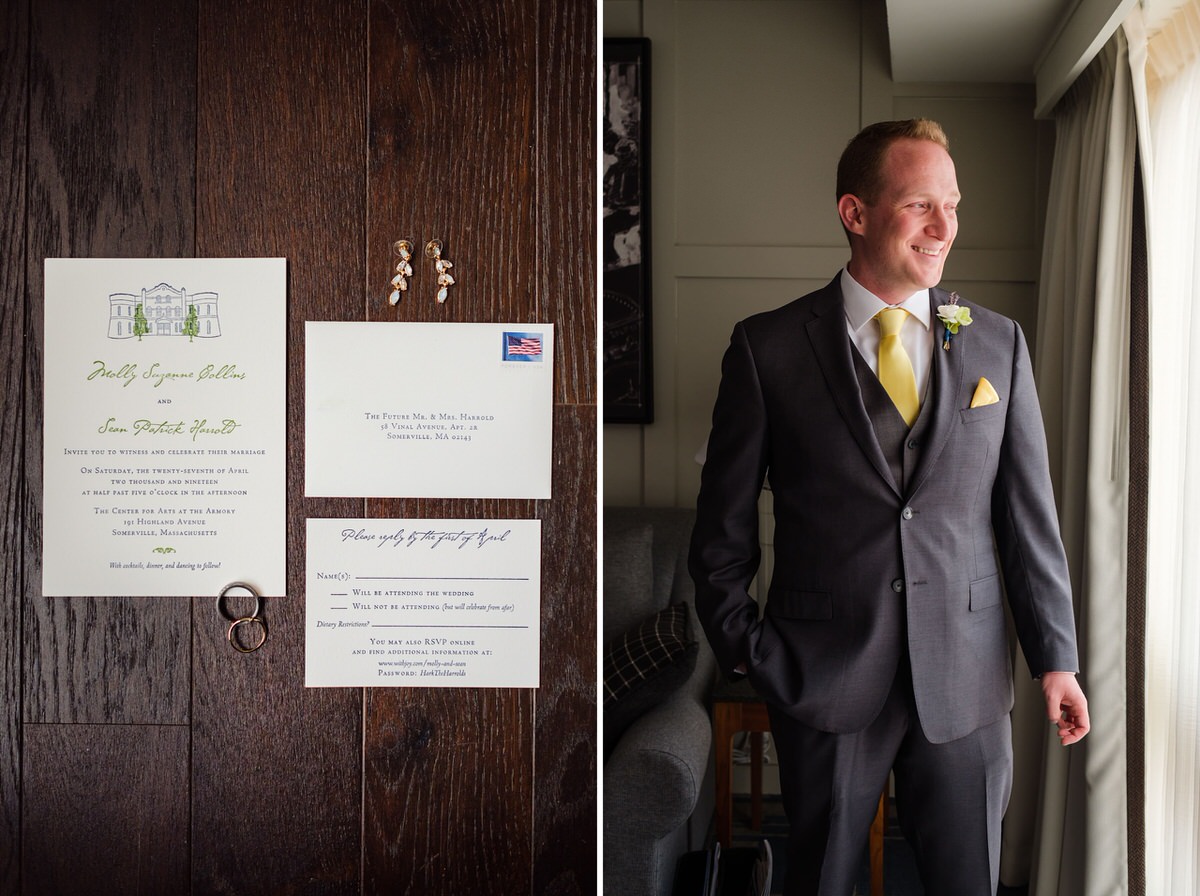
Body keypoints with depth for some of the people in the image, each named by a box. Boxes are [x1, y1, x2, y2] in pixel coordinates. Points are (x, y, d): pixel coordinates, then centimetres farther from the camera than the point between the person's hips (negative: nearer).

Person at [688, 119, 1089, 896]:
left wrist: (1056, 655, 2)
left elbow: (1030, 512, 5)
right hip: (824, 678, -1)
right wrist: (747, 650, -1)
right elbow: (723, 524, 2)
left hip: (966, 678, 2)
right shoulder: (769, 348, -3)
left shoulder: (999, 345, 4)